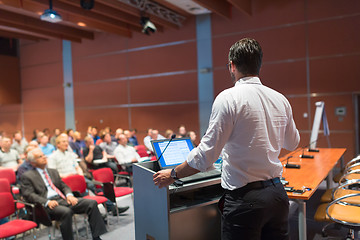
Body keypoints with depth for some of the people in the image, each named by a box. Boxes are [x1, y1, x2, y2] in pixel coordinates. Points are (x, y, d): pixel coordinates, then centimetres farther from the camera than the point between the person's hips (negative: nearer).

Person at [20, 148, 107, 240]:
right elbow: (28, 195, -5)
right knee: (66, 212, -39)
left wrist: (69, 195, -2)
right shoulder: (27, 176, 8)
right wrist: (47, 202, -20)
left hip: (62, 199, 6)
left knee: (92, 203, -14)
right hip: (47, 205, -6)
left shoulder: (53, 171, 25)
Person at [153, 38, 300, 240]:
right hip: (277, 193, 6)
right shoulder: (281, 99, 4)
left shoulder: (228, 98, -15)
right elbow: (292, 143, 20)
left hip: (246, 199, -6)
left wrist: (173, 174, -3)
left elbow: (206, 155, -17)